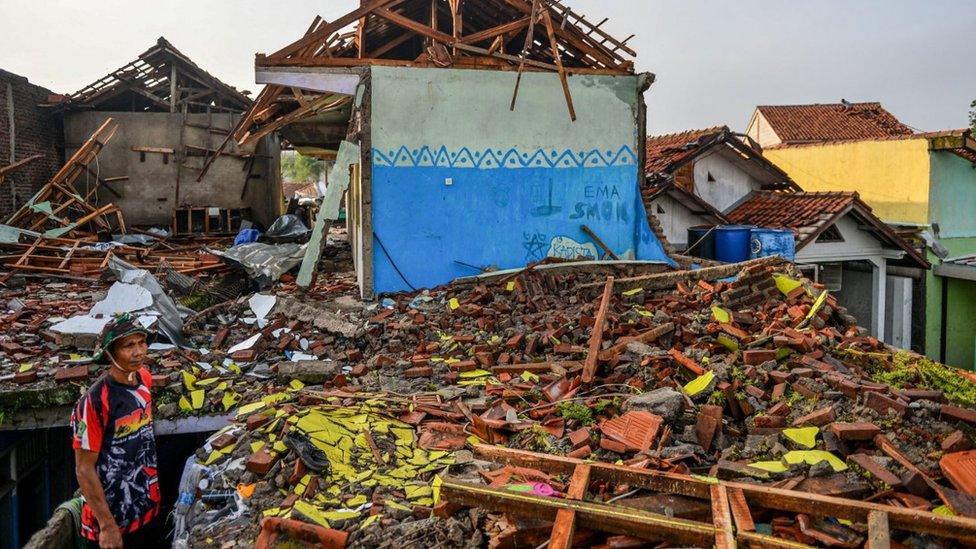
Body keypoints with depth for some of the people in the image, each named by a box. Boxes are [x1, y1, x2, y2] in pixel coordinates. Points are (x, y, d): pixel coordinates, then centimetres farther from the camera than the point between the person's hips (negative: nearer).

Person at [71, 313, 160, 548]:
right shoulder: (94, 402, -24)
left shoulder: (144, 378, -5)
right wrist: (107, 525, -17)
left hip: (145, 505, 6)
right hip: (111, 514, -6)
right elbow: (84, 469, -19)